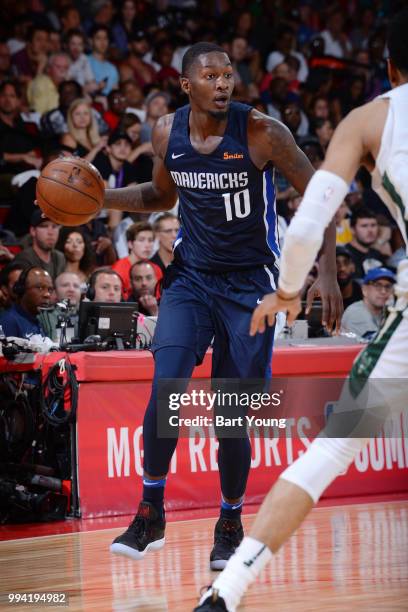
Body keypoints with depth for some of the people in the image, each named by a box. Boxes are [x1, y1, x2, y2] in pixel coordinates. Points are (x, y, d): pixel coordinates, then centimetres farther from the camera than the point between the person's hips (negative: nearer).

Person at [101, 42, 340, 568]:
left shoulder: (262, 132, -16)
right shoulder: (166, 133, -3)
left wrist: (327, 273, -16)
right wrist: (103, 198, 2)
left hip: (249, 283, -3)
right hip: (190, 276, 3)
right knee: (164, 391, -14)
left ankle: (230, 524, 21)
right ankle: (151, 514, 4)